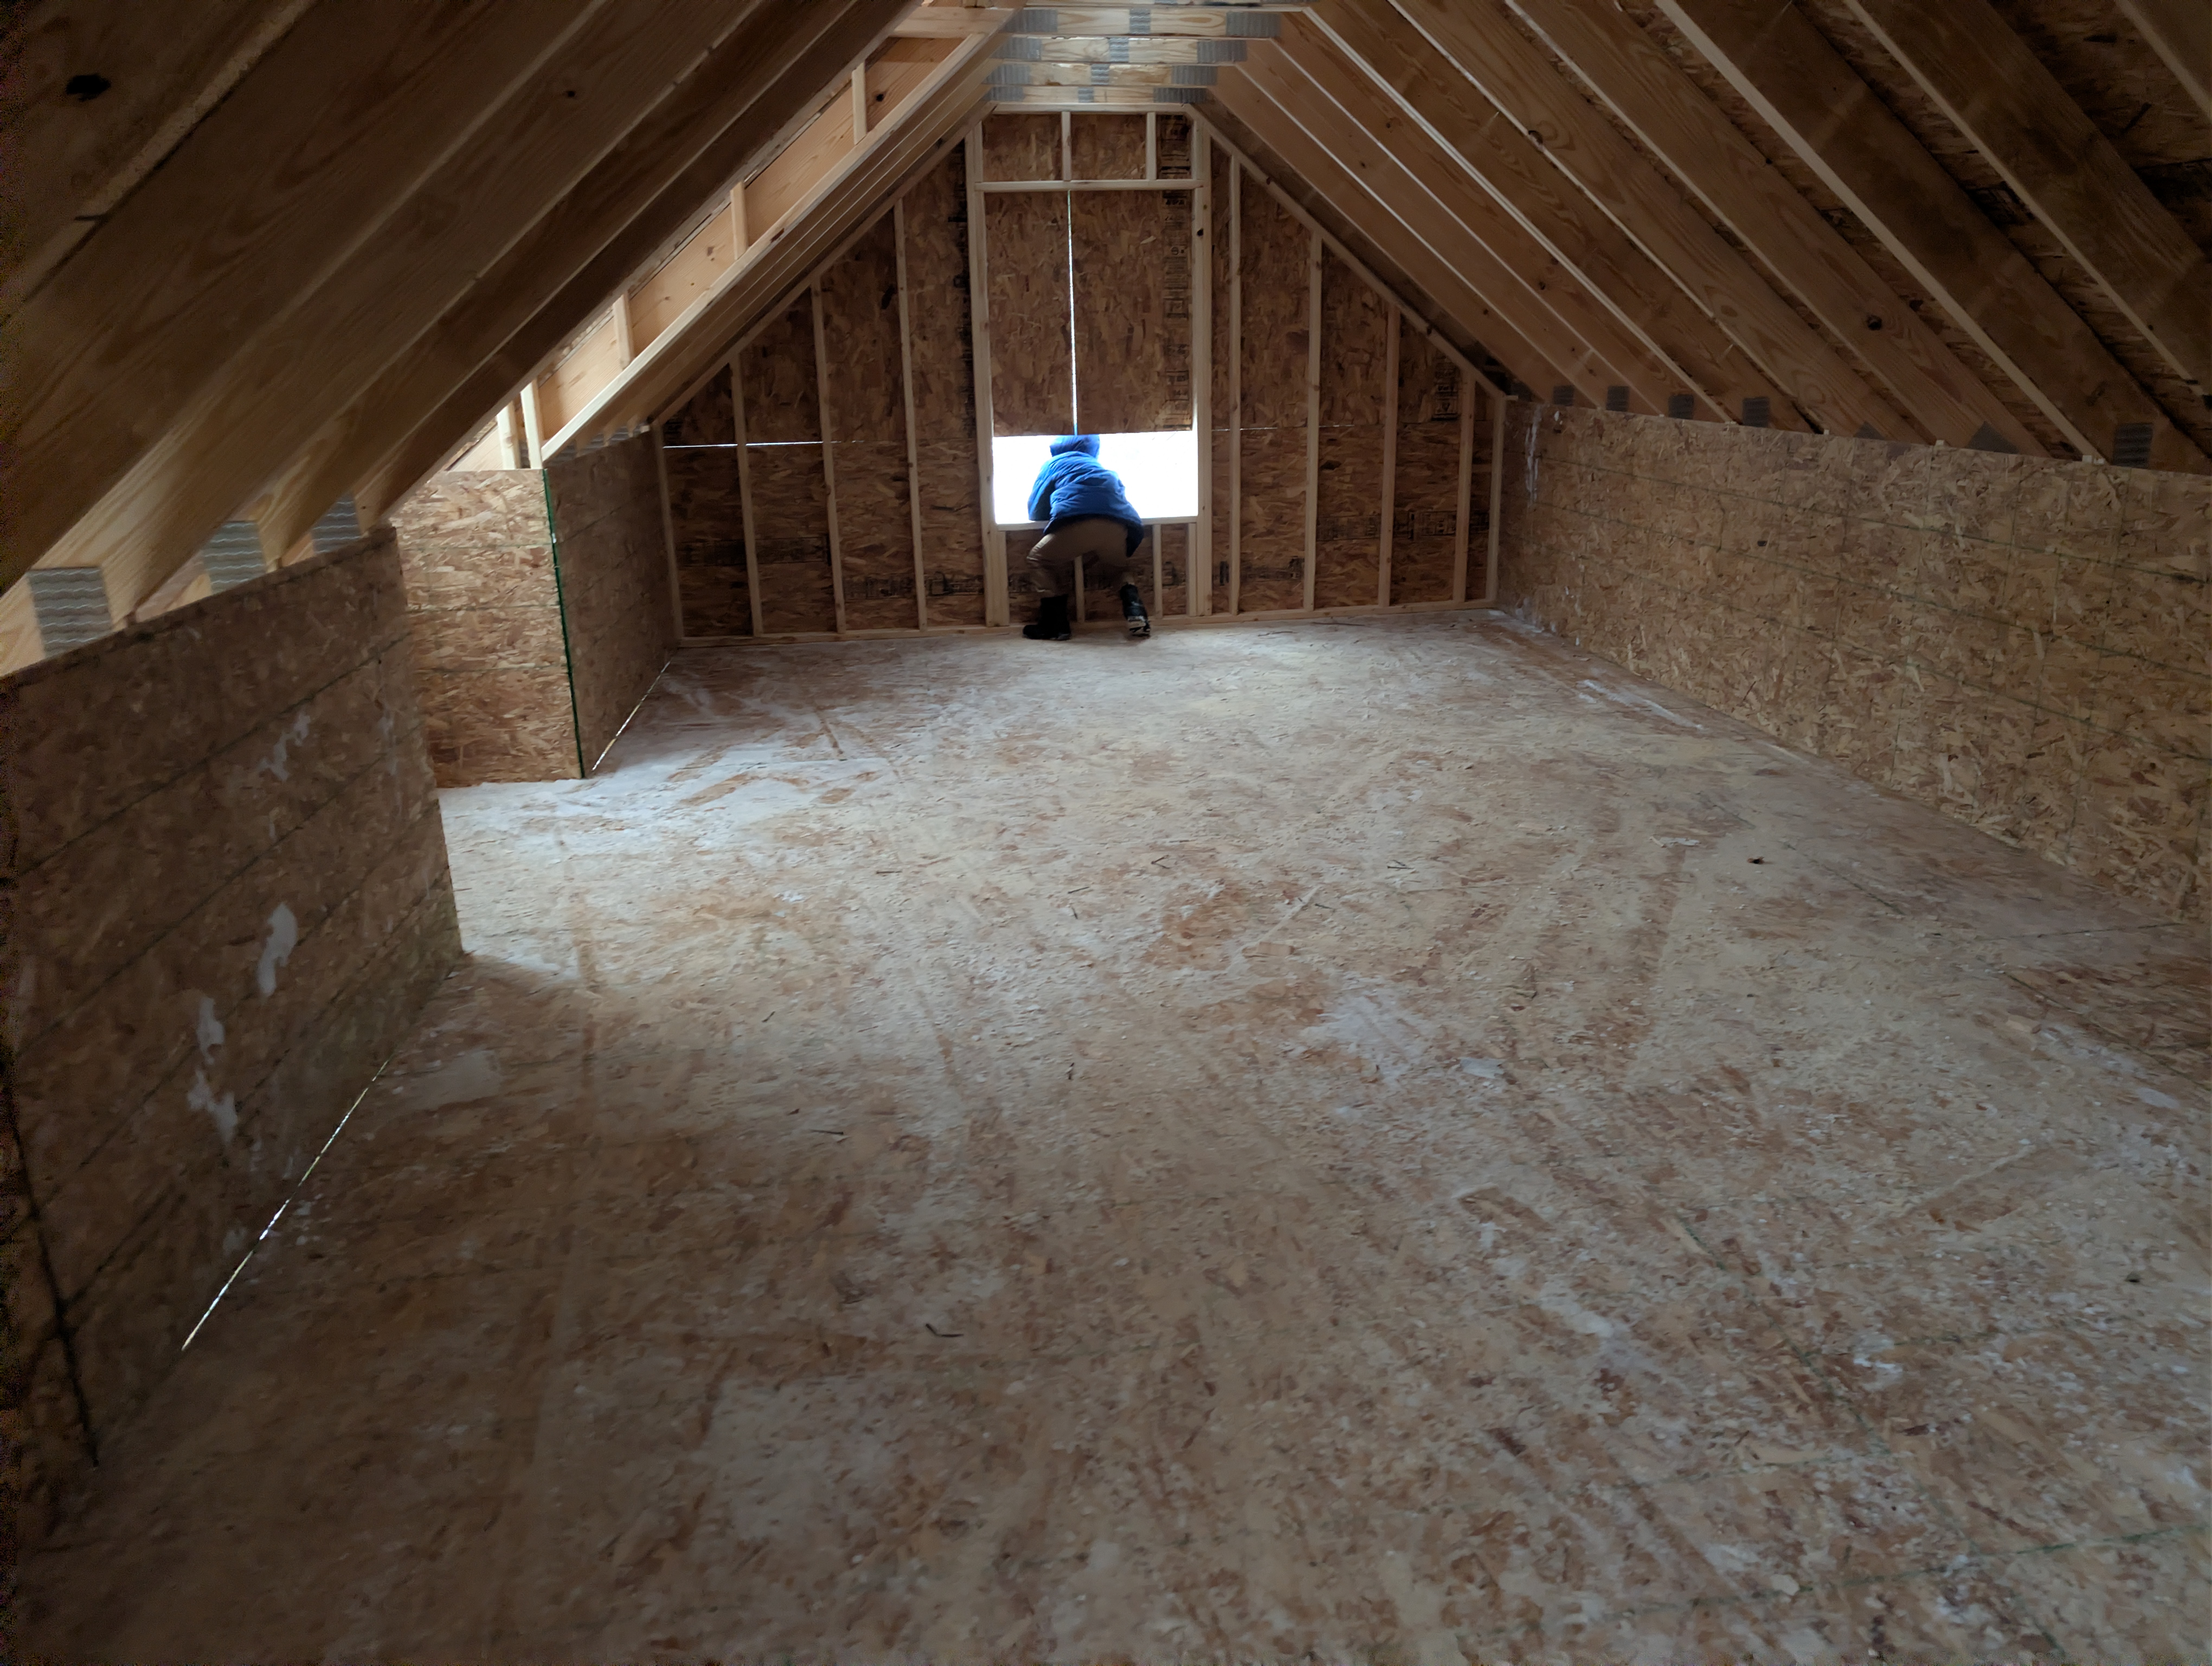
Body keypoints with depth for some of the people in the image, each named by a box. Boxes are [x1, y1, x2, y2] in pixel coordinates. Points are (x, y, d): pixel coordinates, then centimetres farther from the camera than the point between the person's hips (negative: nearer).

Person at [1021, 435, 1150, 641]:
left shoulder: (1054, 464, 31)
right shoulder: (1106, 471, 40)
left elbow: (1036, 513, 33)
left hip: (1077, 523, -4)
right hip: (1121, 527, 4)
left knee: (1041, 559, 20)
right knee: (1118, 567, 34)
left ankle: (1054, 625, 10)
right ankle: (1135, 612, 8)